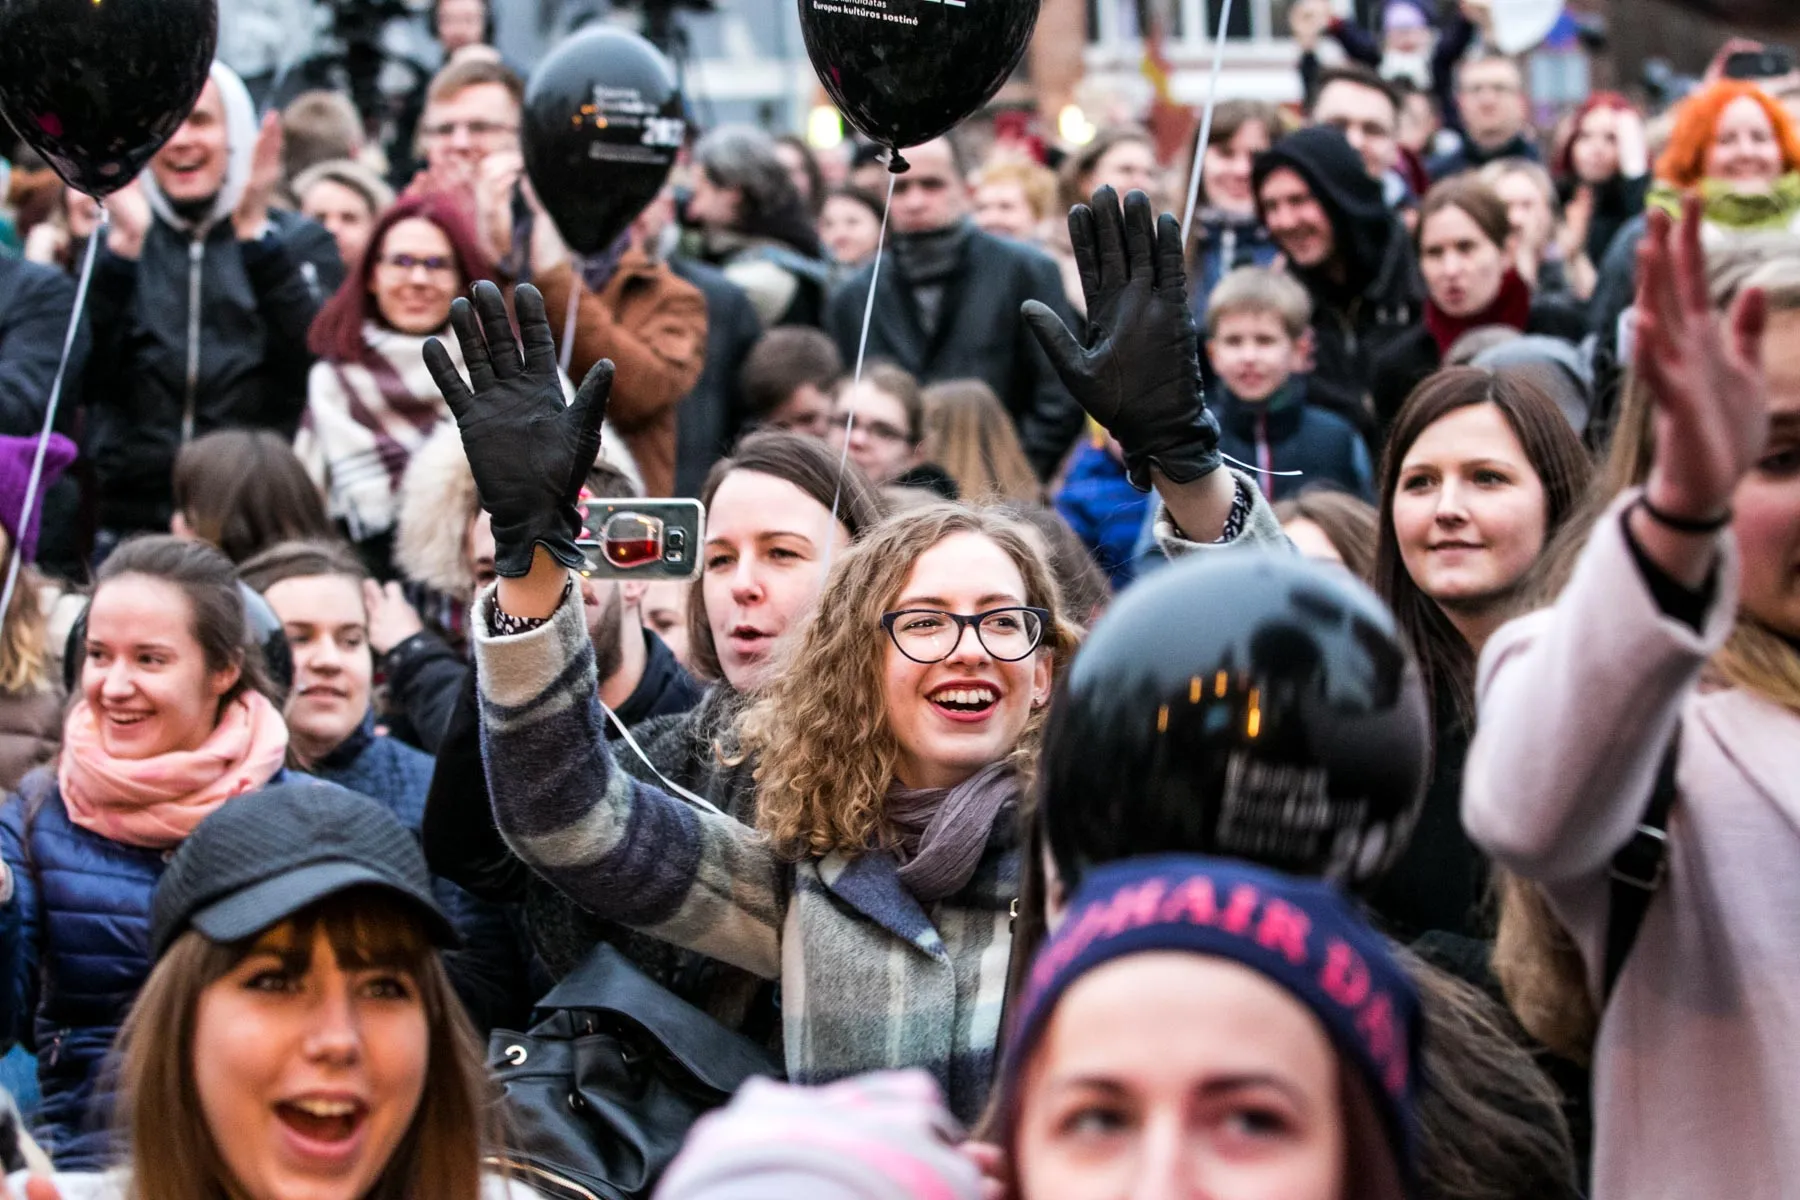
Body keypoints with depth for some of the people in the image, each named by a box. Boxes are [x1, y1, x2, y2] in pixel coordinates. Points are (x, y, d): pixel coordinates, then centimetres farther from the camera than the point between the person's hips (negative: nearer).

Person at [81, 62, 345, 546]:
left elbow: (321, 368, -11)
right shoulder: (110, 247, 10)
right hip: (130, 528, 2)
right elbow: (85, 380, -4)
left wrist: (256, 234, -14)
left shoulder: (301, 243, 6)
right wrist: (124, 246, -13)